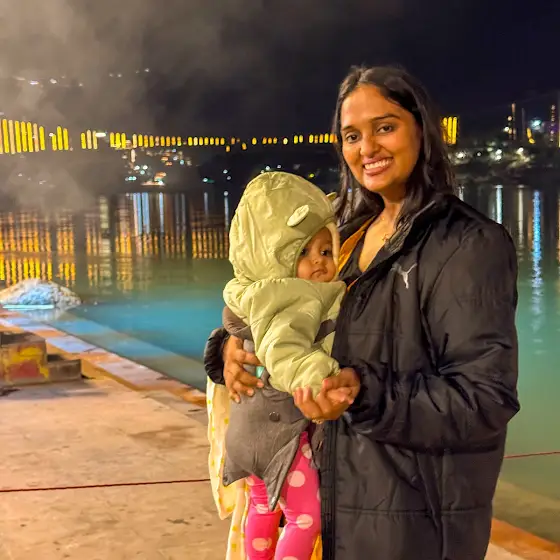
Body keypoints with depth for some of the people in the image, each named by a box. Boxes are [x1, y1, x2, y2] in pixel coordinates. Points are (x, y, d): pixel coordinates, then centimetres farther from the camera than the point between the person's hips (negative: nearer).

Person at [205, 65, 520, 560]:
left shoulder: (470, 244, -15)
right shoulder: (350, 234, 8)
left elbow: (486, 399, -21)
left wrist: (366, 394, -32)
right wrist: (232, 347, -9)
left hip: (417, 520, -7)